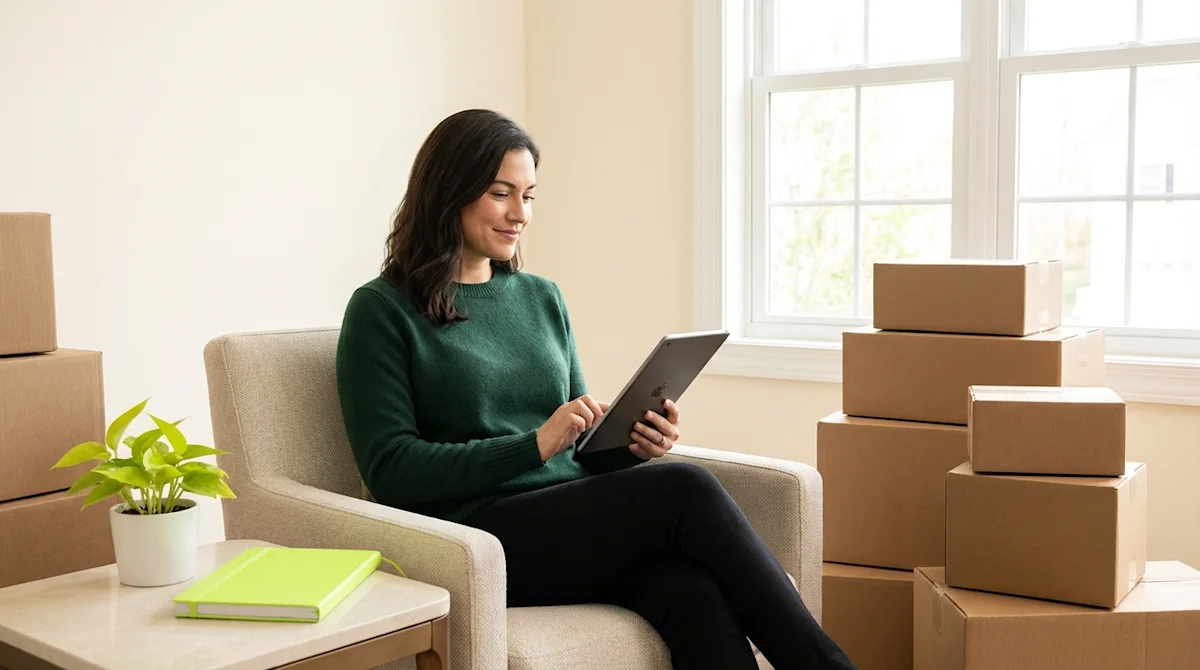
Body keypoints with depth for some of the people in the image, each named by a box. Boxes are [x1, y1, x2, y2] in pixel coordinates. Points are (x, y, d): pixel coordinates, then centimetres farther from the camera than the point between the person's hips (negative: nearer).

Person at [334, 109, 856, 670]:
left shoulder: (543, 298, 18)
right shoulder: (382, 310, 1)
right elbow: (389, 468, -8)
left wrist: (630, 444, -3)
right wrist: (535, 444, -17)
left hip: (572, 521, 5)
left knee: (695, 593, -28)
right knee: (685, 490, -26)